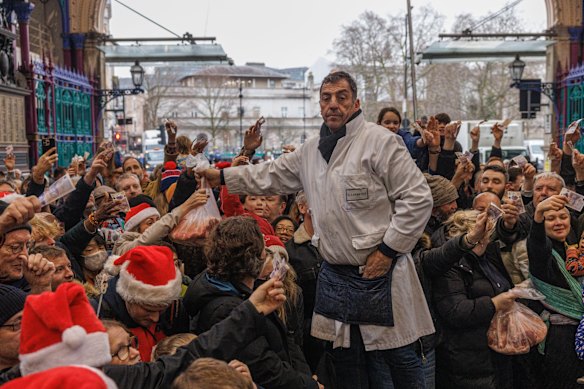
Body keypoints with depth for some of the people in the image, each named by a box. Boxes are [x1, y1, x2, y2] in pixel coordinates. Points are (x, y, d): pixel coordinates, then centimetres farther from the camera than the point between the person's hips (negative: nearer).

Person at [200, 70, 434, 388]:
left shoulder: (379, 141, -11)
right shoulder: (312, 150, 11)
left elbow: (417, 198, -15)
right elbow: (272, 176, 23)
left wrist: (388, 250, -16)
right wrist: (223, 177, 20)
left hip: (380, 272, -6)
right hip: (335, 276, 7)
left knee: (401, 359, 3)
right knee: (346, 363, 17)